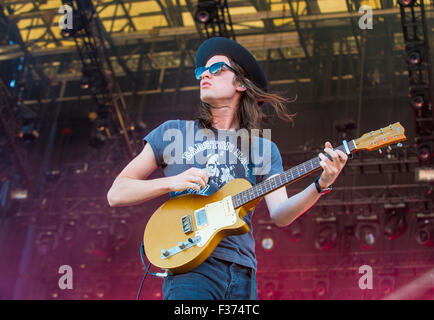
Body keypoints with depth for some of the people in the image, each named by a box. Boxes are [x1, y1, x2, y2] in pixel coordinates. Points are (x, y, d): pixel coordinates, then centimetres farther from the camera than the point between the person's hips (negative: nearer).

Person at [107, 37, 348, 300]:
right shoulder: (173, 132, 8)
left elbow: (280, 215, 0)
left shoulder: (264, 149, 13)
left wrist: (320, 186, -16)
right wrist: (172, 182, -10)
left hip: (242, 276, 3)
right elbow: (116, 194, 5)